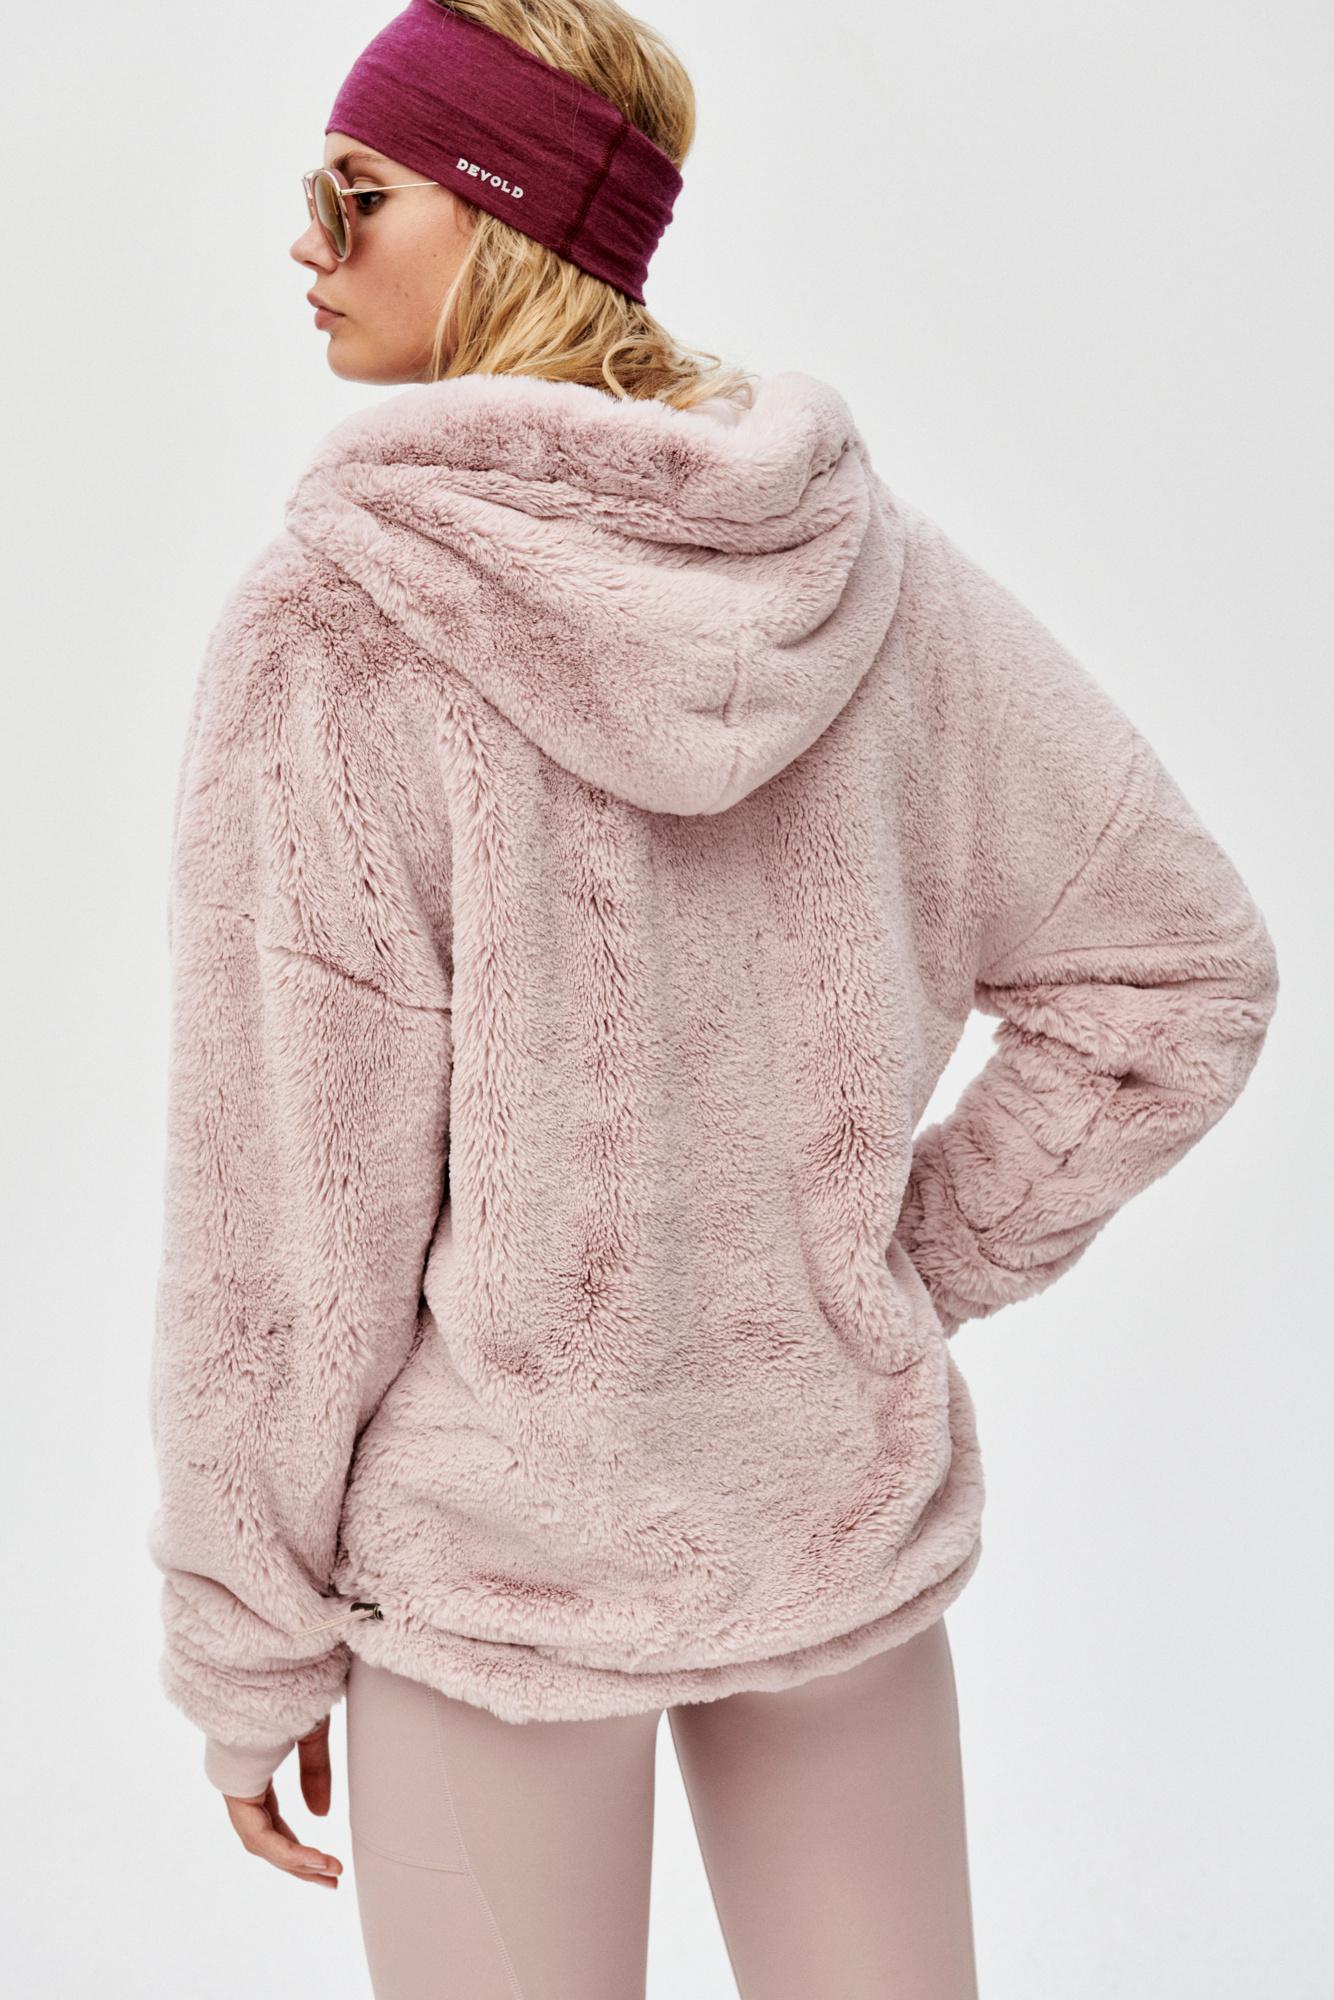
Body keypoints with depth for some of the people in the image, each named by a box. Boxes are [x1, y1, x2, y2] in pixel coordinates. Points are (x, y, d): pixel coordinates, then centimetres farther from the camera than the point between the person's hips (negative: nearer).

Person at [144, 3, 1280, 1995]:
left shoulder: (329, 630, -17)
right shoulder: (871, 564, -5)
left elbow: (287, 1212, -15)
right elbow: (1180, 969, 0)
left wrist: (249, 1648, -2)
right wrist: (917, 1272, 5)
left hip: (491, 1549, -3)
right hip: (848, 1519, 4)